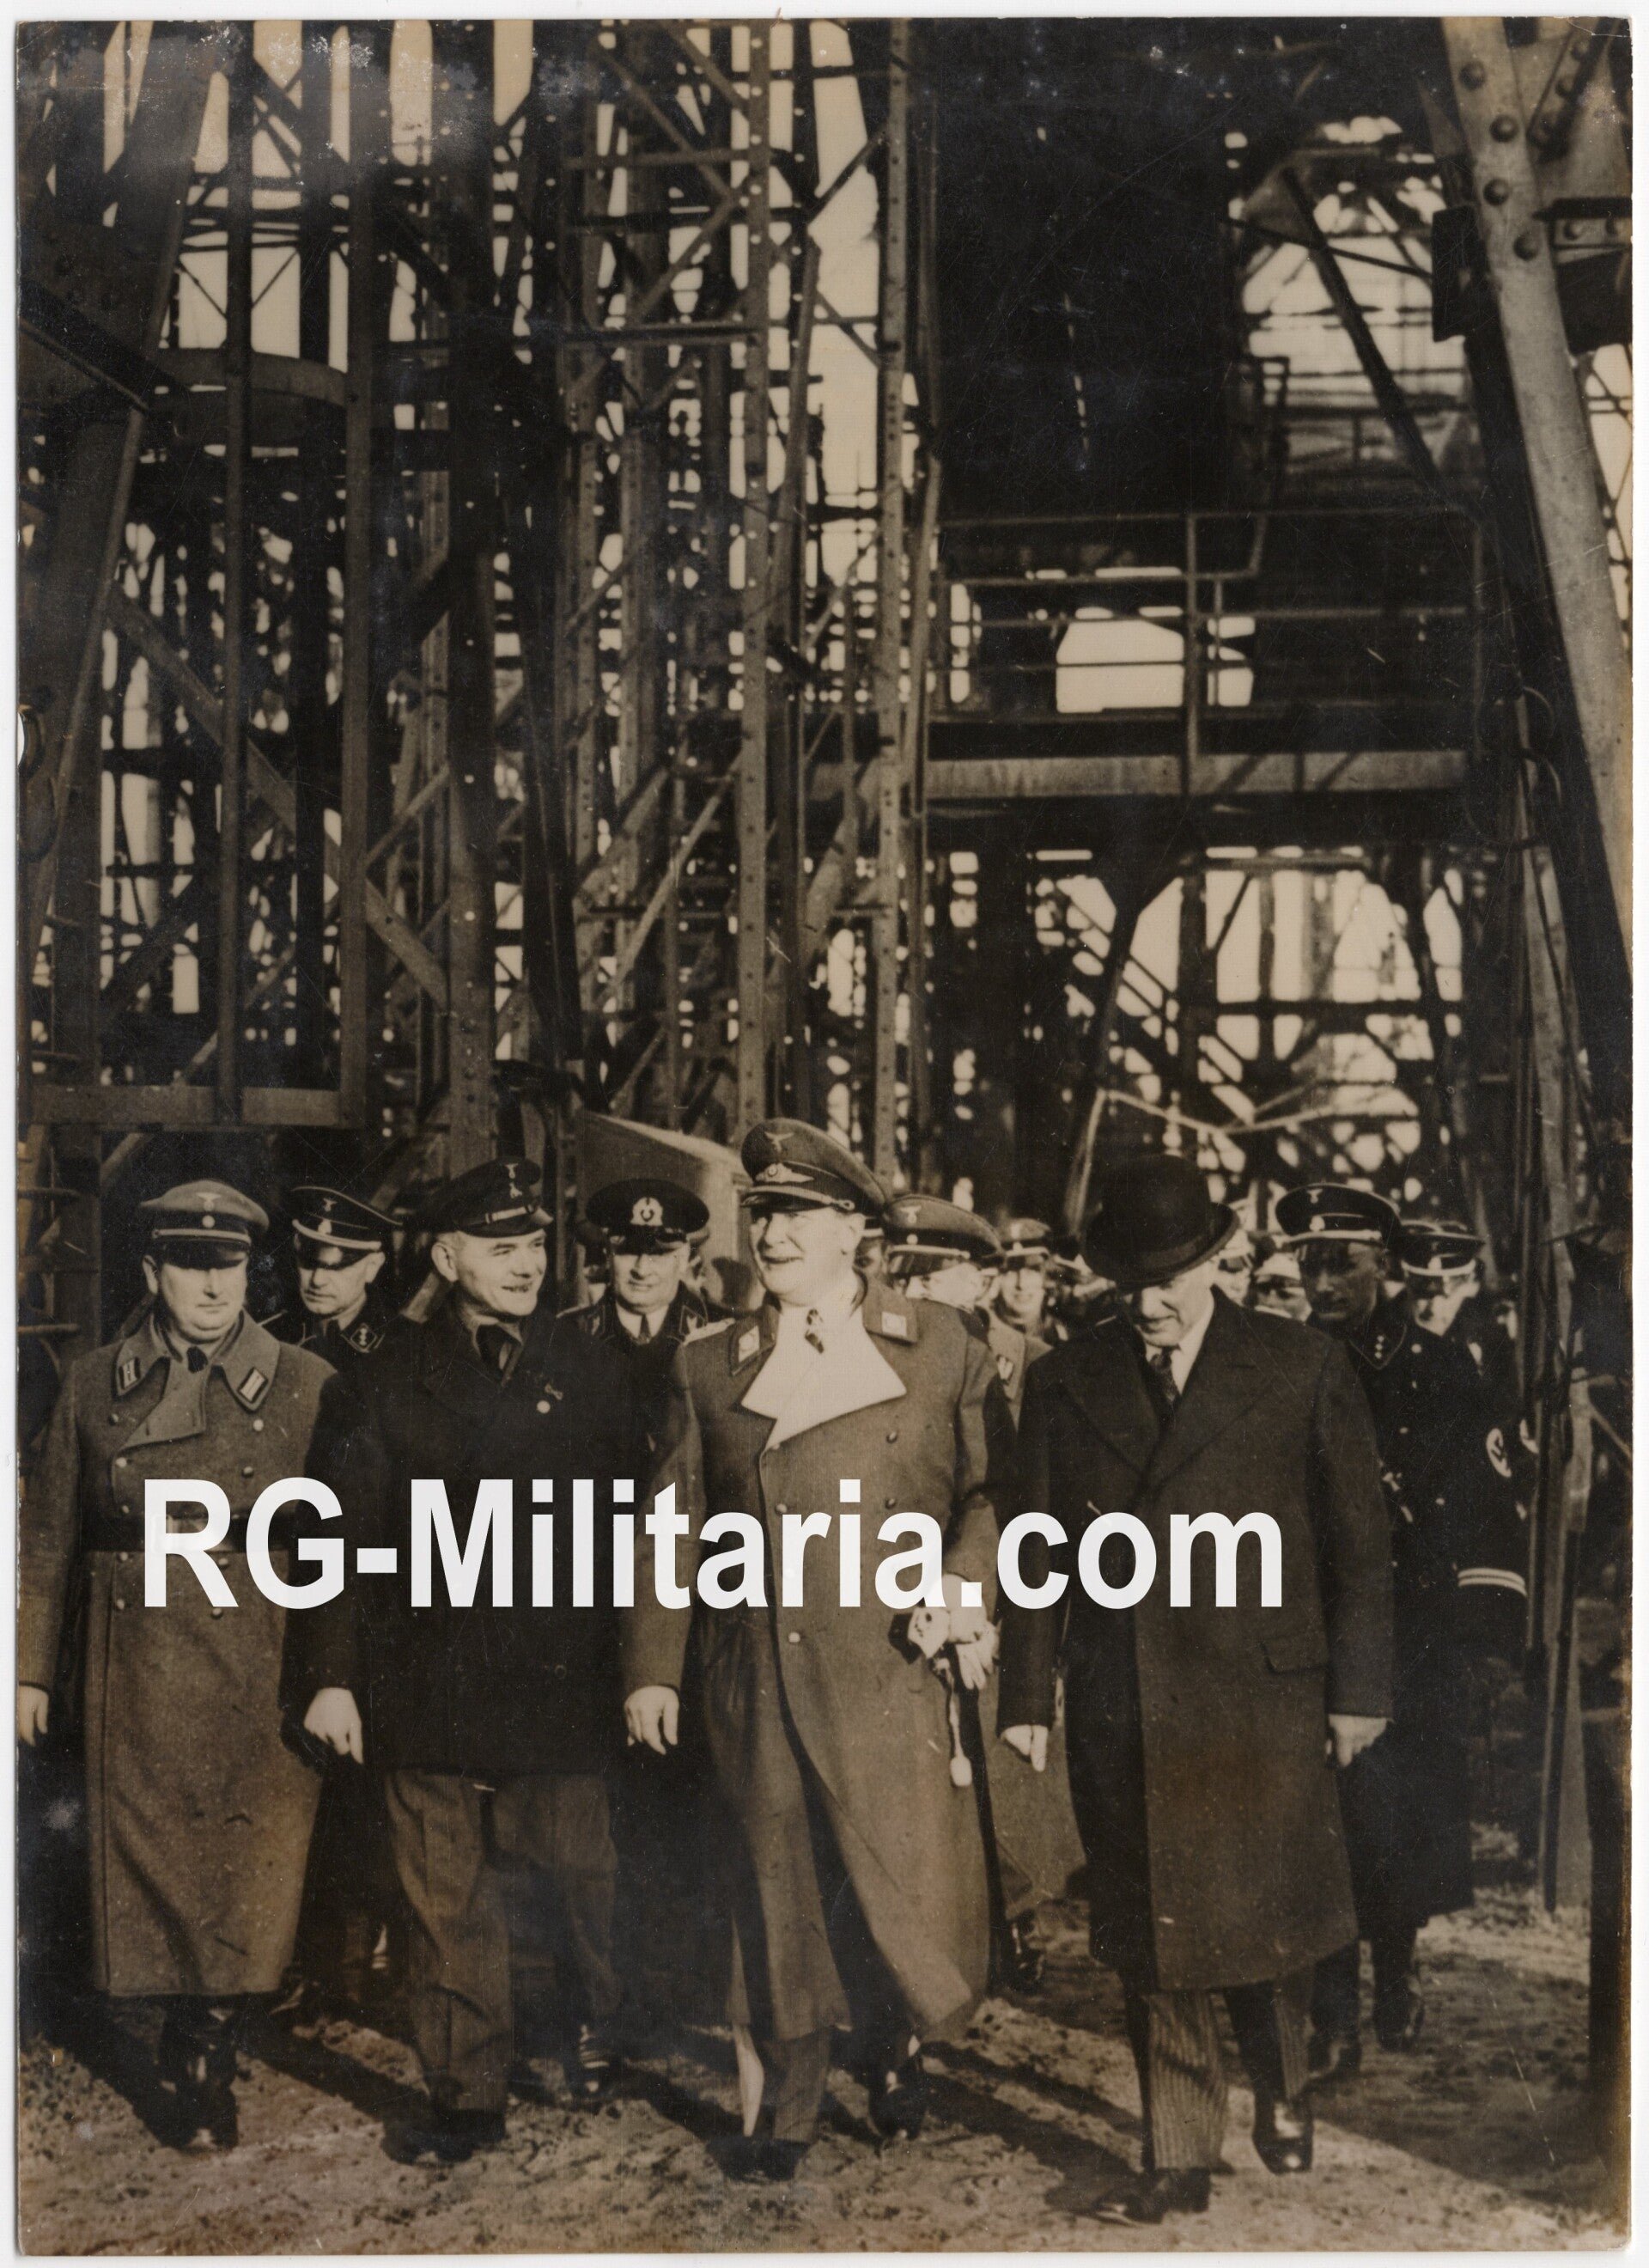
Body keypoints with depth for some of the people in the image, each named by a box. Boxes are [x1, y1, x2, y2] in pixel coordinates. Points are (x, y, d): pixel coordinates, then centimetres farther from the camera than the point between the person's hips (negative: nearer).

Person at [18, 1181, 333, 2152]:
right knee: (151, 1870, 8)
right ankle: (192, 2039, 27)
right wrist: (31, 1667, 7)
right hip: (137, 1681, 2)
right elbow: (49, 1536, 10)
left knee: (250, 1875, -1)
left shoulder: (308, 1387, 1)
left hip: (262, 1678, -2)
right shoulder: (95, 1387, 7)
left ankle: (207, 2064, 16)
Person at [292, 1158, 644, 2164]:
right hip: (427, 1691, 0)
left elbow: (632, 1531, 5)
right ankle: (469, 2093, 17)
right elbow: (341, 1539, 4)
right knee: (450, 1900, 4)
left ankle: (597, 2027, 33)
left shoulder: (595, 1378, 7)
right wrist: (331, 1675, -2)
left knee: (581, 1877, 7)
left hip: (560, 1689, 0)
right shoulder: (386, 1387, 6)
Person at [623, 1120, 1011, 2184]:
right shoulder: (710, 1364, 9)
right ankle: (790, 2107, 23)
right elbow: (674, 1524, 9)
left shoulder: (942, 1347, 4)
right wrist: (652, 1667, 5)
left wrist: (962, 1585, -13)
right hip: (755, 1681, 2)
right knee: (779, 1895, 8)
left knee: (905, 1876, 0)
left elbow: (993, 1488, 4)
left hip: (891, 1671, -2)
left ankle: (896, 2039, 31)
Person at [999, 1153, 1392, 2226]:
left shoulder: (1304, 1371, 0)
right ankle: (1180, 2160, 20)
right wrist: (1029, 1695, 5)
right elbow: (1040, 1553, 8)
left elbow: (1359, 1542, 3)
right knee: (1151, 1941, 7)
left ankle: (1282, 2085, 36)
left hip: (1262, 1703, -2)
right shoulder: (1065, 1383, 6)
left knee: (1268, 1922, 6)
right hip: (1123, 1714, 2)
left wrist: (1359, 1689, 1)